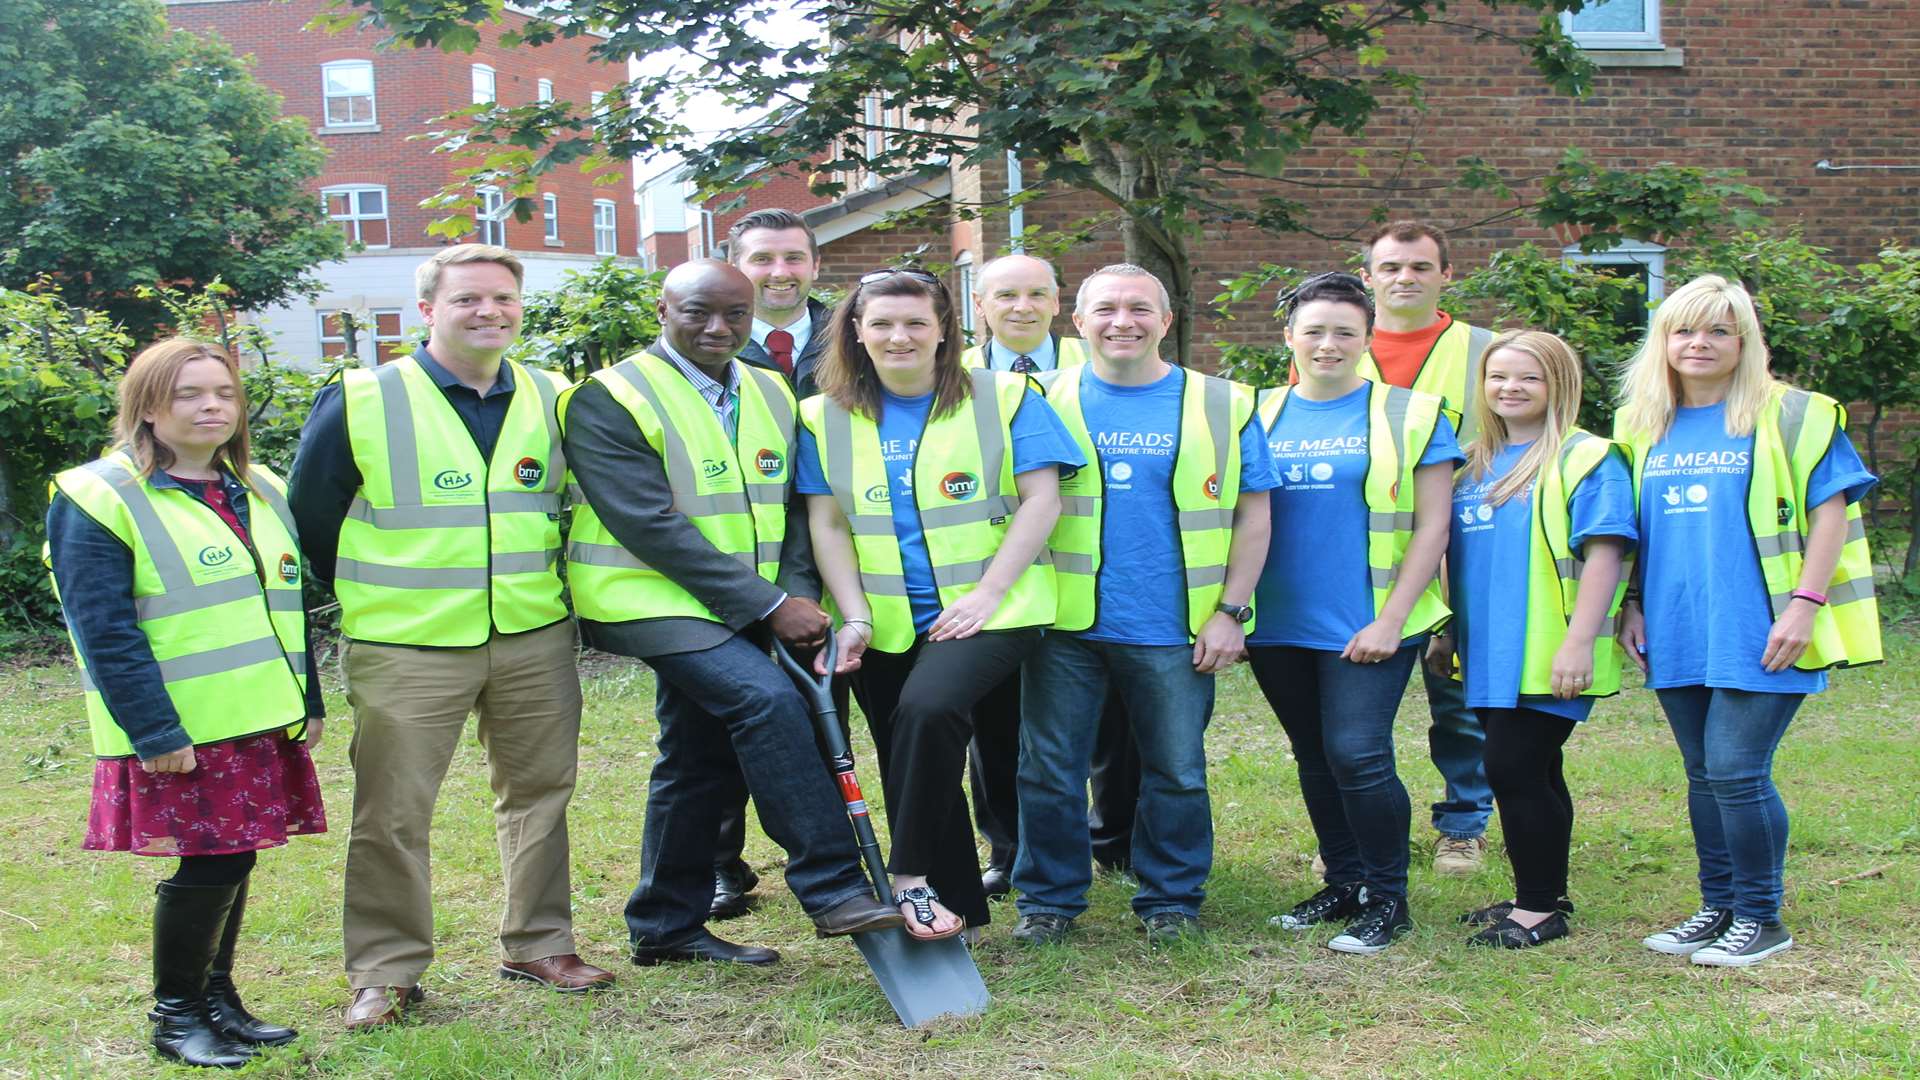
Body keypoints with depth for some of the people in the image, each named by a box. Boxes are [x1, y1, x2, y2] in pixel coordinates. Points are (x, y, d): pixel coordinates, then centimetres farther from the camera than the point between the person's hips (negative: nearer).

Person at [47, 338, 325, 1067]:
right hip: (182, 734, -7)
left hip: (263, 726, 7)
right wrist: (155, 733, -19)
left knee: (232, 861, 12)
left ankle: (217, 997, 26)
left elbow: (288, 604, 18)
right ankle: (175, 1014, 14)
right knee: (207, 865, -4)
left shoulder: (260, 492, 13)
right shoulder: (99, 500, -10)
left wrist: (309, 702, 13)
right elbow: (107, 633, -15)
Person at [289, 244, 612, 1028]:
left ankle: (539, 944, 27)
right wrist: (372, 597, 7)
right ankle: (385, 971, 14)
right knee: (391, 813, 1)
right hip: (405, 650, -3)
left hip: (536, 641, 4)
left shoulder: (553, 400, 6)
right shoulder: (360, 402, -6)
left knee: (538, 794, 12)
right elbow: (309, 522, 2)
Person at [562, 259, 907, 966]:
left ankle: (666, 928, 24)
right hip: (652, 600, -7)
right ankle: (832, 888, -22)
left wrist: (794, 595, -9)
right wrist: (769, 607, -21)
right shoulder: (609, 400, -11)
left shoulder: (771, 396, 12)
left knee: (700, 762, 10)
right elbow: (652, 525, -19)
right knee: (767, 698, -25)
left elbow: (791, 509, 12)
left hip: (743, 609, 7)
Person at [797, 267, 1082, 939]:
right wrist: (855, 618, -7)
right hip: (883, 625, 4)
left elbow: (1040, 501, -5)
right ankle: (957, 912, 22)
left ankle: (911, 877, -16)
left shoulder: (1004, 398, -1)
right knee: (909, 764, 7)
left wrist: (987, 592, -15)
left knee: (929, 708, -30)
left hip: (986, 612, -4)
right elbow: (826, 525, 4)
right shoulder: (825, 418, 7)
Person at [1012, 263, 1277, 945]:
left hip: (1174, 632, 0)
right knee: (1049, 770, 6)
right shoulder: (1050, 402, 5)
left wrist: (1230, 613, -2)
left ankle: (1170, 899, 25)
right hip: (1065, 627, 1)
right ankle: (1048, 899, 21)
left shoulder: (1221, 406, 4)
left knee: (1177, 774, 8)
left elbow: (1252, 514, 5)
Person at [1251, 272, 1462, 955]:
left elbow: (1432, 526, -4)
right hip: (1278, 625, 4)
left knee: (1358, 755, -10)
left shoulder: (1409, 415, -1)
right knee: (1315, 759, 12)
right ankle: (1344, 883, 28)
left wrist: (1389, 620, -11)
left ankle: (1387, 897, 7)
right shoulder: (1261, 417, 8)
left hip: (1366, 627, -4)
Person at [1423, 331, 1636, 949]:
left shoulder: (1586, 459, -8)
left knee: (1514, 769, -7)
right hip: (1491, 657, 7)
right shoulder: (1475, 464, 14)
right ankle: (1540, 898, 25)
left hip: (1547, 659, -7)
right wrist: (1446, 632, 21)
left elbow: (1604, 553, -15)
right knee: (1530, 774, 14)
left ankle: (1541, 908, 5)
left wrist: (1579, 642, -22)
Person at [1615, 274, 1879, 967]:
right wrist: (1632, 606, 11)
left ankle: (1760, 918, 8)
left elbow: (1832, 511, -6)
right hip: (1678, 636, 5)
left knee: (1736, 772, -7)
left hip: (1756, 636, -5)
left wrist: (1804, 605, -14)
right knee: (1704, 774, 12)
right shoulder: (1641, 425, 11)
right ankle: (1718, 908, 24)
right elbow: (1629, 527, 19)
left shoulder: (1789, 416, -4)